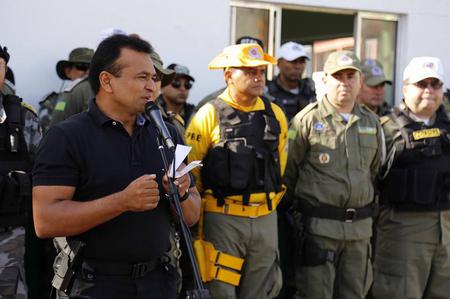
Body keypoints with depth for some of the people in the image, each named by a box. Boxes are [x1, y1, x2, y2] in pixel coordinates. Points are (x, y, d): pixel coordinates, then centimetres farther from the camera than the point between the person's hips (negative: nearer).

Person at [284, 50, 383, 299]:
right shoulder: (307, 120, -6)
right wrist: (296, 207, 1)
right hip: (318, 226, -5)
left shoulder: (371, 122, 11)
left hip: (360, 228, 5)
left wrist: (366, 203, 16)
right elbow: (287, 169, -3)